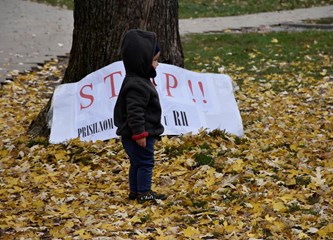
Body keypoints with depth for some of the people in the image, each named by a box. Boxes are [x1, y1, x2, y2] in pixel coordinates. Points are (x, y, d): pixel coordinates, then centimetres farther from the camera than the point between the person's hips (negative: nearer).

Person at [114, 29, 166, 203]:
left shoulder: (140, 81, 11)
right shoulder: (136, 85, -24)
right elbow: (134, 112, -27)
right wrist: (139, 133, -25)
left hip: (139, 134, 11)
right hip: (138, 135, -11)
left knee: (137, 163, 17)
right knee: (145, 162, -1)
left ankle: (135, 191, 26)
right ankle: (144, 193, 6)